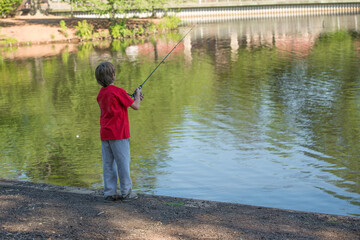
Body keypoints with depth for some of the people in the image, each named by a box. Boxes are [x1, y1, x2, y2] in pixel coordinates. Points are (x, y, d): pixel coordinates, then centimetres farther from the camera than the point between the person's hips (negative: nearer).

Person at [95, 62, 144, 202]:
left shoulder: (101, 93, 11)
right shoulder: (118, 91, -14)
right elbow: (136, 107, -9)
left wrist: (136, 100, 20)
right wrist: (137, 95, 10)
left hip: (104, 134, 7)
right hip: (118, 134, -7)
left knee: (108, 164, 9)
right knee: (123, 163, 1)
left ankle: (109, 193, 12)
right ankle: (126, 192, 7)